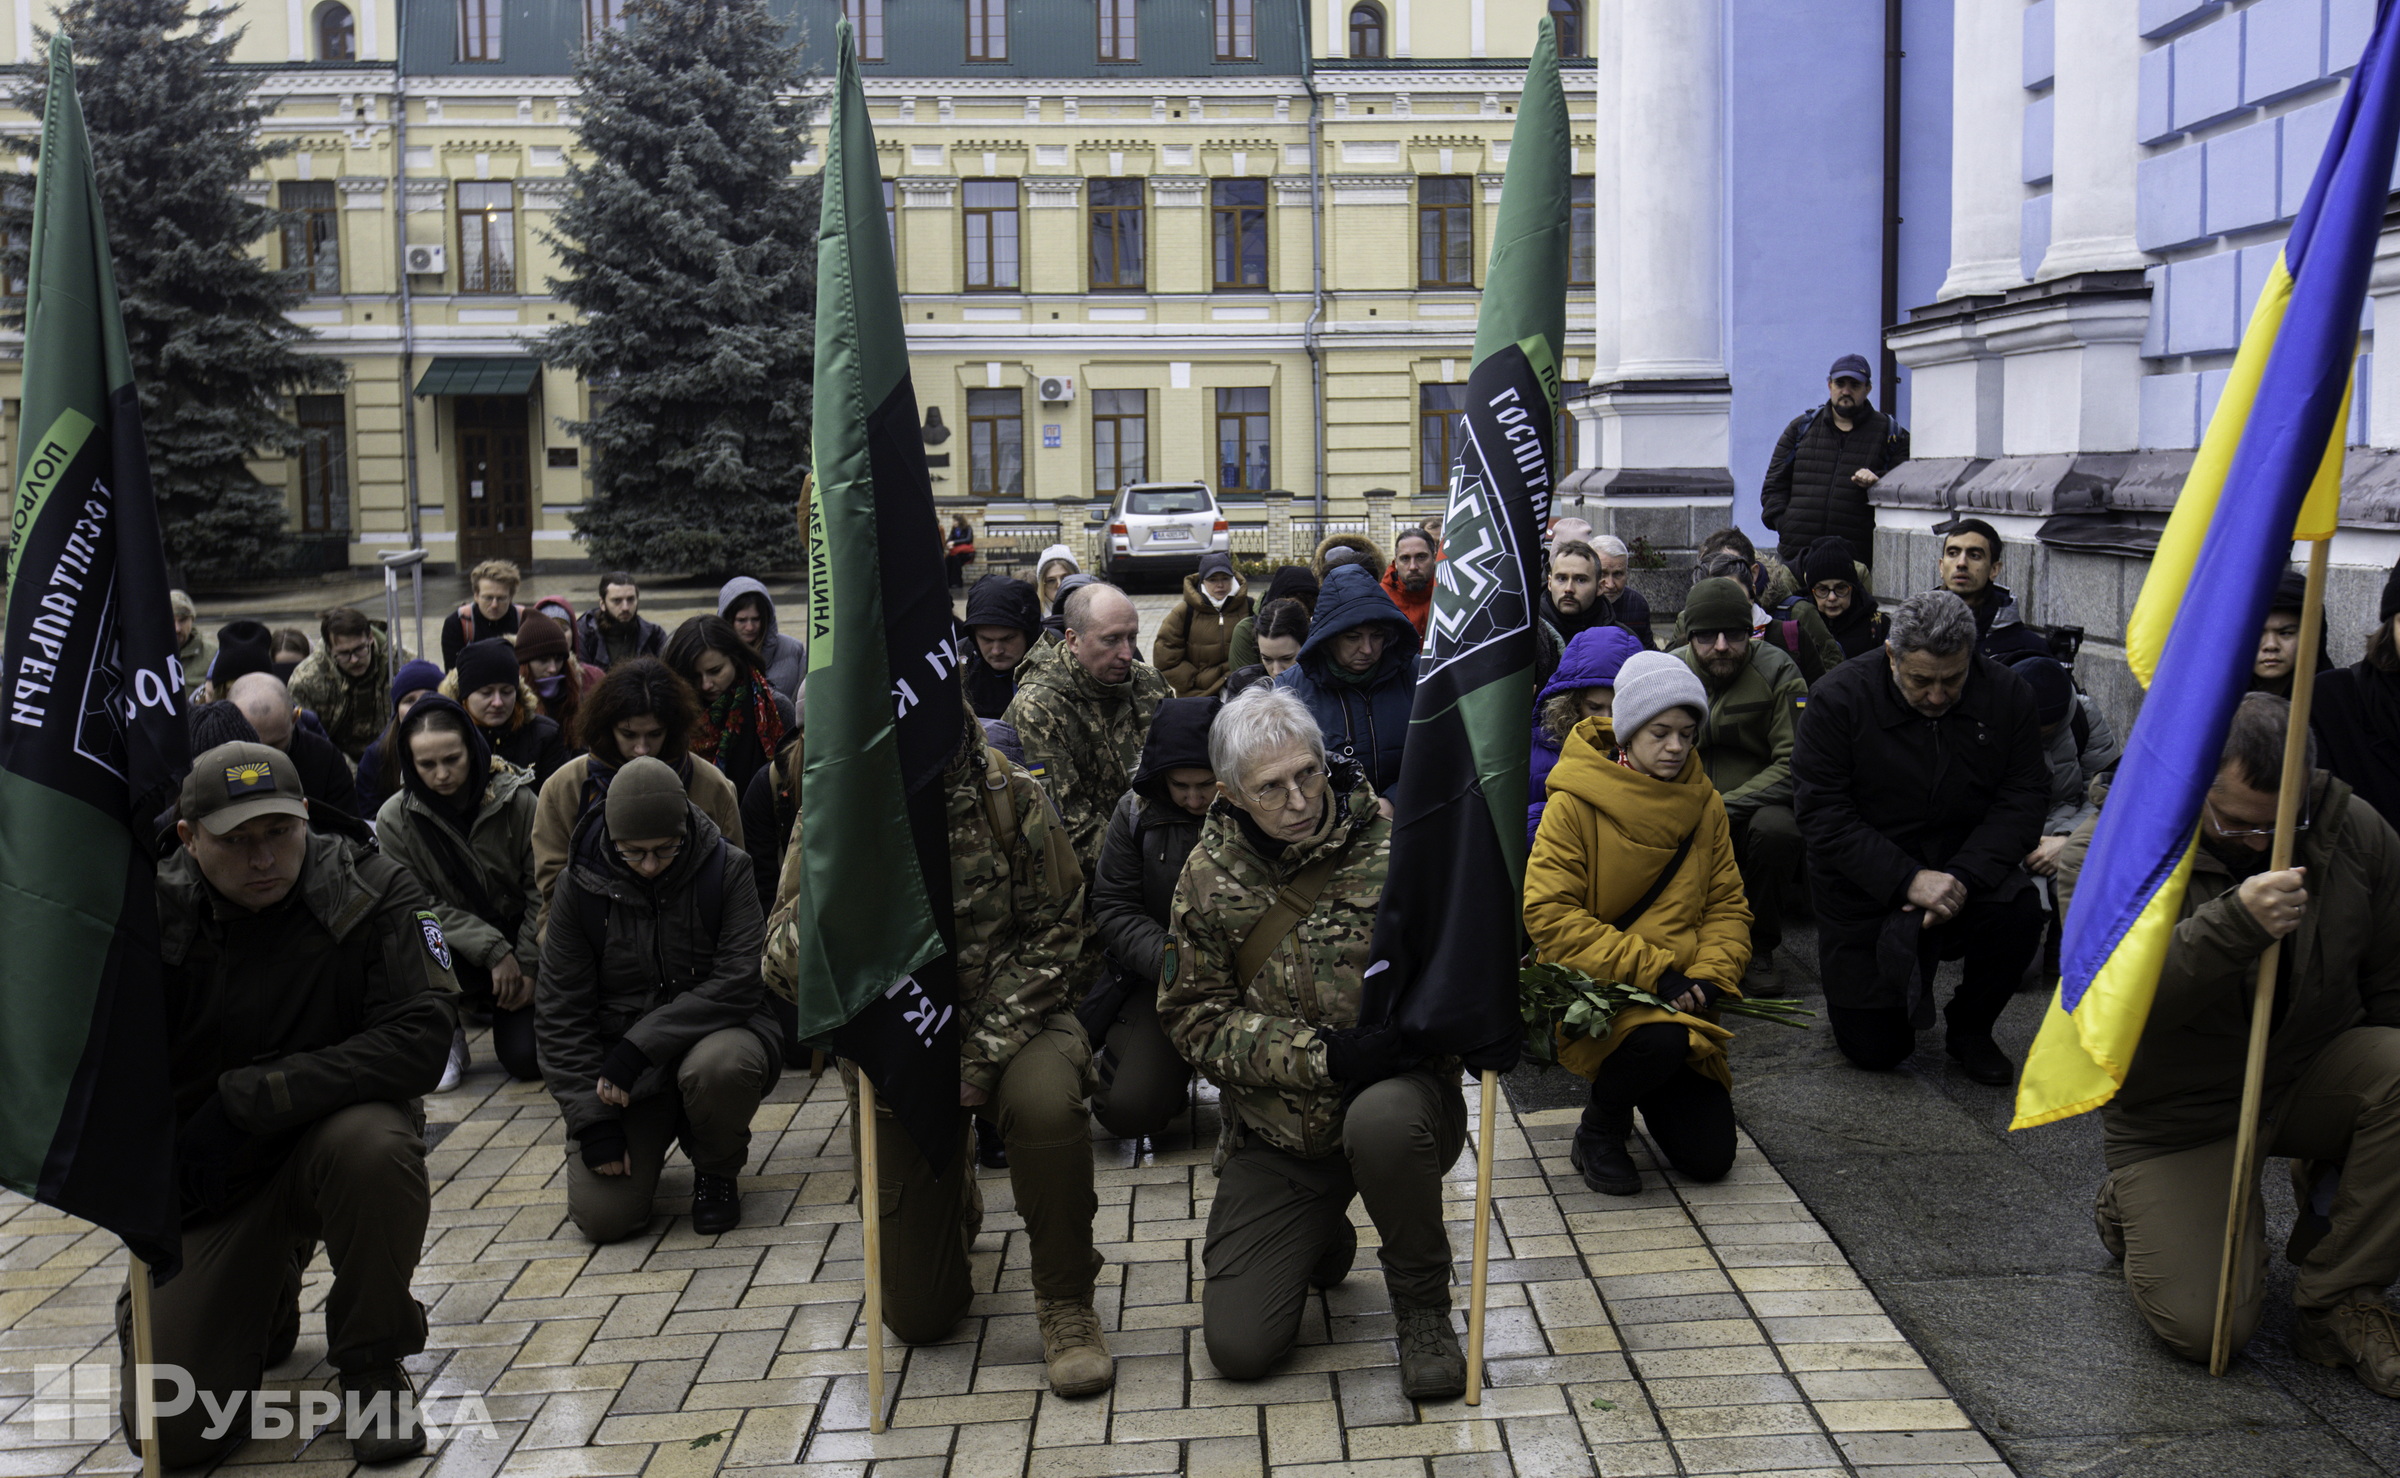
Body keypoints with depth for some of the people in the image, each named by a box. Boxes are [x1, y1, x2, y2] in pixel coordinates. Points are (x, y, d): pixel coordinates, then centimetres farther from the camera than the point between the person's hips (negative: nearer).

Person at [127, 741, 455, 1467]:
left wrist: (247, 1097, -25)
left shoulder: (370, 890, -14)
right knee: (172, 1432, -9)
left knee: (374, 1146, -38)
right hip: (205, 1184, 1)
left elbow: (420, 1040, -23)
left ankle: (374, 1361, -10)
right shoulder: (154, 914, -11)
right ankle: (262, 1304, 28)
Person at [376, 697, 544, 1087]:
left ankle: (496, 1005, 22)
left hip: (518, 935, 0)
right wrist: (494, 952, -21)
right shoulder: (394, 820, -11)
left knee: (528, 1059, -16)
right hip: (456, 947, 0)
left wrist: (528, 967, -11)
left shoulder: (517, 801, -12)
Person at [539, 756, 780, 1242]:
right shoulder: (583, 884, -5)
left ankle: (717, 1170, -4)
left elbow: (739, 983, -19)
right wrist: (592, 1120, -11)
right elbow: (559, 1011, -3)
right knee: (602, 1216, -15)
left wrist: (641, 1044, -27)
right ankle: (652, 1137, 22)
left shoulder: (727, 869, -10)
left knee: (718, 1066, -39)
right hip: (621, 1061, 2)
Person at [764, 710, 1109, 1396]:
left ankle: (1066, 1302, -16)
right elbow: (785, 968, -15)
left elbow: (1053, 933, -9)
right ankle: (956, 1208, 40)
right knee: (918, 1317, 3)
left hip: (1008, 1022, -1)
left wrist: (982, 1056, -18)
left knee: (1044, 1101, -40)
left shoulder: (1008, 794, -14)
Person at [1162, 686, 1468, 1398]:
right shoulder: (1209, 874, -3)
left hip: (1399, 1090, -2)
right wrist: (1323, 1053, -19)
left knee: (1381, 1120, -40)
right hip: (1276, 1134, 2)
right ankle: (1323, 1238, 27)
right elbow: (1195, 1019, -5)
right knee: (1238, 1346, -8)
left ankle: (1423, 1305, -10)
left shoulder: (1395, 843, -10)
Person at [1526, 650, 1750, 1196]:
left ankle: (1642, 1084, 31)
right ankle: (1599, 1128, -5)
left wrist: (1709, 975, -12)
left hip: (1680, 999, 5)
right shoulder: (1575, 803, -11)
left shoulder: (1704, 804, 6)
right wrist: (1650, 970, -21)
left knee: (1709, 1156, -1)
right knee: (1661, 1041, -38)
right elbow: (1548, 914, -17)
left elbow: (1727, 905, 9)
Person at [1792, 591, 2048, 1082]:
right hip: (1867, 889, -2)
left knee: (2019, 913, -31)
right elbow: (1822, 815, -19)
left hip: (1967, 870, 2)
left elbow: (2023, 798, -9)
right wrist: (1908, 881, -29)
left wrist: (1964, 877, -25)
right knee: (1875, 1049, -4)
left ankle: (1970, 1027, 0)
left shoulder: (2006, 695, -8)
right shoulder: (1838, 699, -16)